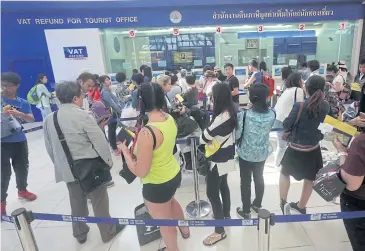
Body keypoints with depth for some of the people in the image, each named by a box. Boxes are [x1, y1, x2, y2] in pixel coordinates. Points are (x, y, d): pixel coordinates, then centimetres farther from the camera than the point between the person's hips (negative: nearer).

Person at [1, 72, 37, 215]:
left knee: (22, 167, 16)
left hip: (19, 141, 3)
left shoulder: (23, 103, 5)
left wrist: (18, 114, -25)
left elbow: (31, 119, -7)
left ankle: (22, 190, 39)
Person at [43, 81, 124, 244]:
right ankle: (108, 232, 29)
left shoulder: (49, 119, 2)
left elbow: (49, 147, 9)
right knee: (99, 200, 11)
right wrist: (108, 160, -2)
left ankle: (80, 234, 40)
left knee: (77, 203, 22)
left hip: (67, 169, 6)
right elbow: (100, 141, -16)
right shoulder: (84, 115, -17)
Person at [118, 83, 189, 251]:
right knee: (171, 201, 38)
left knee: (164, 222, 20)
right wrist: (138, 141, 6)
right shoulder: (170, 119, -8)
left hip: (157, 185, -8)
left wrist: (124, 150, -13)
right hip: (174, 174, 9)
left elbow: (141, 172, -26)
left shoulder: (147, 133, -33)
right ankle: (185, 230, 65)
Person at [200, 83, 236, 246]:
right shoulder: (231, 111, 0)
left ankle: (220, 231, 16)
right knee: (223, 185, 25)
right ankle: (226, 215, 46)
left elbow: (204, 138, -20)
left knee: (212, 193, 3)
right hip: (227, 156, 10)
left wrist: (209, 139, -1)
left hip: (218, 159, -9)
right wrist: (213, 137, -5)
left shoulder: (221, 117, -29)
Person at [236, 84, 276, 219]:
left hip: (246, 153, -4)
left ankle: (246, 210, 27)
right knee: (259, 178, 22)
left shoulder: (244, 115, -23)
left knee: (246, 181, 12)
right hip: (263, 152, 4)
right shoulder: (271, 114, -11)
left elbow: (237, 135, -14)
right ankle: (257, 205, 41)